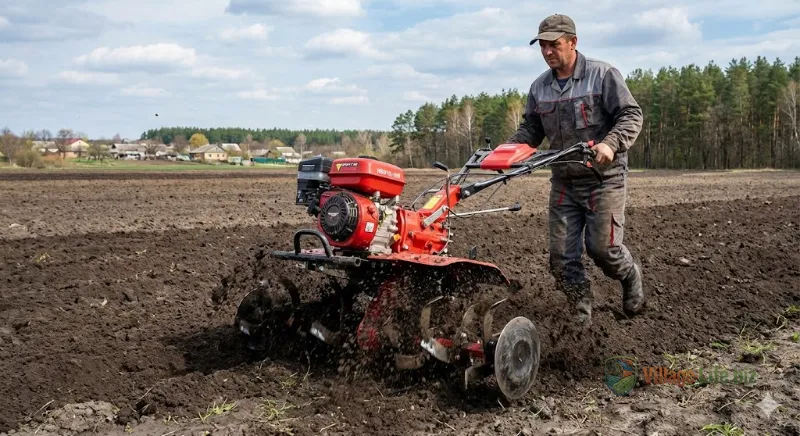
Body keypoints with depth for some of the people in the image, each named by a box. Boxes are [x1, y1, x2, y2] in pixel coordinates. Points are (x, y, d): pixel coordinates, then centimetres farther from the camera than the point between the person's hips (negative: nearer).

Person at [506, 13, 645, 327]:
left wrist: (611, 143, -28)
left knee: (602, 247, -7)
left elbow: (631, 115, -10)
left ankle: (631, 279, 27)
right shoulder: (539, 87, 9)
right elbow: (530, 130, 17)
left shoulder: (602, 75, -7)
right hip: (563, 182, 5)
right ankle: (581, 313, 16)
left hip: (604, 178, -5)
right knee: (562, 256, 1)